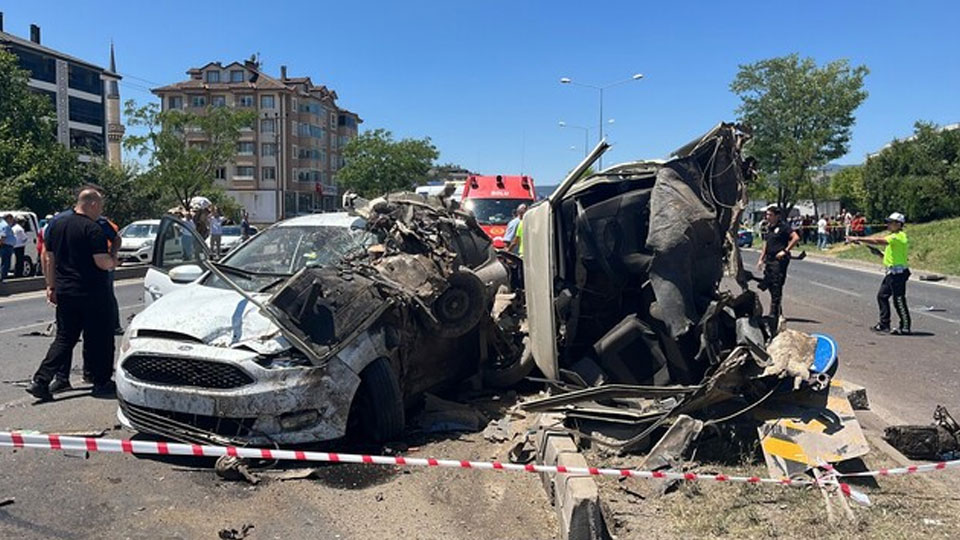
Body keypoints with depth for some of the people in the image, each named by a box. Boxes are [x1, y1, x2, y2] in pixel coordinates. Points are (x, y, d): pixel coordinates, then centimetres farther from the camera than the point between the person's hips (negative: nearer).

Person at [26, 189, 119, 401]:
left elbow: (49, 258, 13)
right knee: (99, 339, 6)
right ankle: (102, 382, 15)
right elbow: (102, 262, -19)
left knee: (64, 338, 13)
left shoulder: (56, 224, 9)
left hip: (64, 292, 7)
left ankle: (41, 381, 5)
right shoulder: (93, 229, -15)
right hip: (91, 294, -7)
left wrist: (51, 286, 19)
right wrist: (113, 262, 3)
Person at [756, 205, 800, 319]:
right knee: (770, 285, 10)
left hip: (779, 260, -8)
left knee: (776, 287, -7)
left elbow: (796, 238, -18)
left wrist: (785, 251, -18)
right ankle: (778, 311, 21)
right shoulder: (768, 228, 15)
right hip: (769, 259, 9)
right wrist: (761, 259, 19)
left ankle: (774, 314, -3)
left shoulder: (783, 226, -9)